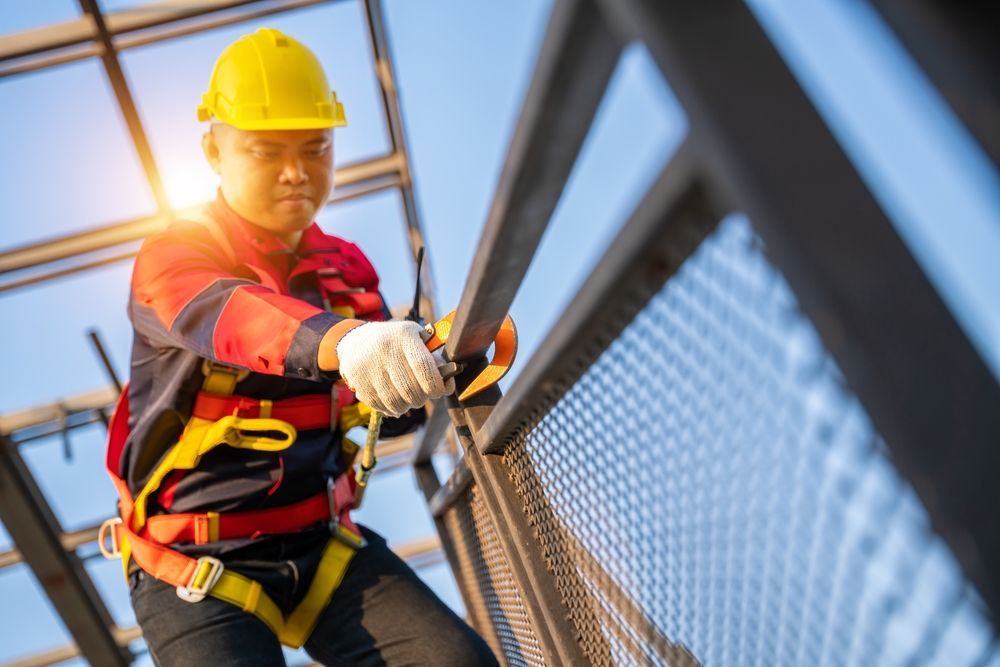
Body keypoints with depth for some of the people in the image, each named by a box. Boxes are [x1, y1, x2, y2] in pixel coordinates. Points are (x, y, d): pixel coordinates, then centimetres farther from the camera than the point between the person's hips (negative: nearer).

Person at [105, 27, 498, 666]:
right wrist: (342, 339, -53)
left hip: (323, 541, 3)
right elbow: (229, 318, -33)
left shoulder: (347, 268, 6)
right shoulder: (172, 256, -9)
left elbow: (387, 408, 0)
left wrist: (439, 364, -22)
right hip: (196, 566, -3)